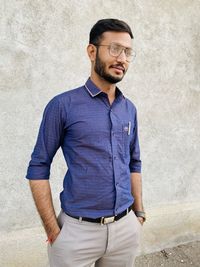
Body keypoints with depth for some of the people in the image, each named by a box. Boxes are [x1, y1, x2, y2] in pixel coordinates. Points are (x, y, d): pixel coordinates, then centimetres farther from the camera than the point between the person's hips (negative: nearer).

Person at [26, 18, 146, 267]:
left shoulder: (129, 109, 5)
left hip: (126, 228, 5)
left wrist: (139, 212, 11)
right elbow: (38, 168, -8)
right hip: (77, 229, -4)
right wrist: (53, 230, -10)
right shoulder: (63, 105, -10)